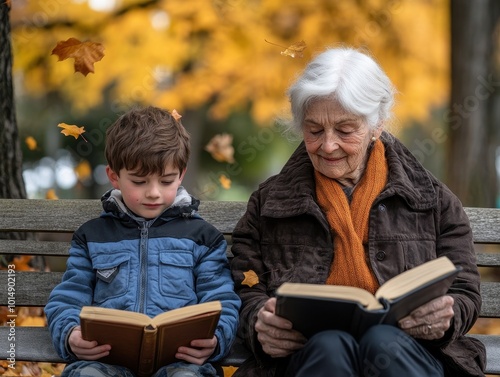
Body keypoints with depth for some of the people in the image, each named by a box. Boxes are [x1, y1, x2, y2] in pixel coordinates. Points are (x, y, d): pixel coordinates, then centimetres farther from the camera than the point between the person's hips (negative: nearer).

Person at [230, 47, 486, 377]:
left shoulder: (434, 200, 15)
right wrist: (260, 323, -13)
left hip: (404, 349, 0)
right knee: (330, 345, -37)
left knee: (384, 342, -37)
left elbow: (465, 294, 13)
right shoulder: (269, 202, 17)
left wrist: (444, 318, -12)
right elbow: (245, 292, 12)